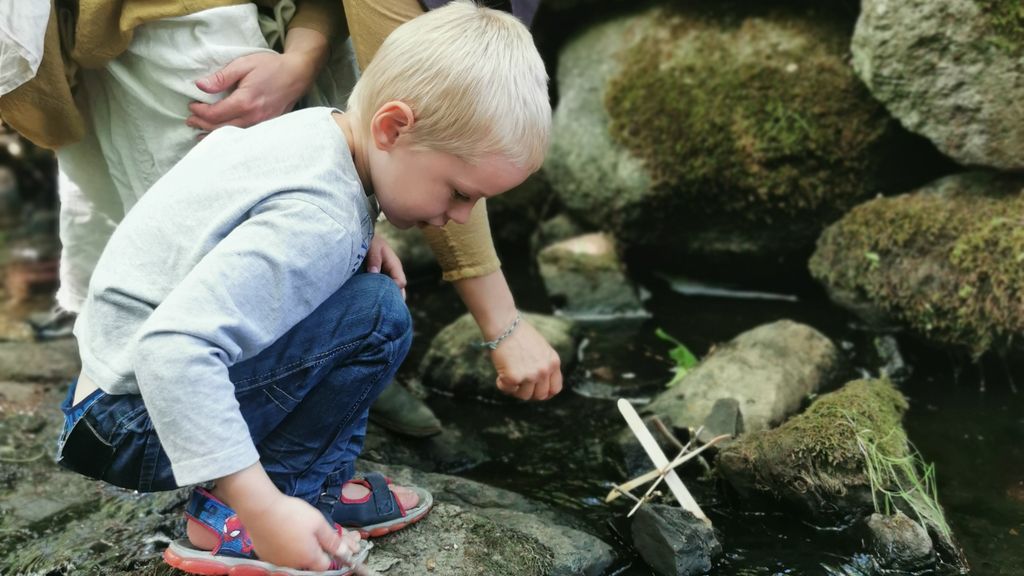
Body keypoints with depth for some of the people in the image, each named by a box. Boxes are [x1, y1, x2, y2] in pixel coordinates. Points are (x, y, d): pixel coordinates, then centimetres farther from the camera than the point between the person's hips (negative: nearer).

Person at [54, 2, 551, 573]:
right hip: (140, 428, -10)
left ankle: (316, 484, 10)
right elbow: (173, 347, -38)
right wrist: (264, 510, -37)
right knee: (378, 316, -21)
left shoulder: (317, 128, -1)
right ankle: (234, 522, -11)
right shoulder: (322, 221, -29)